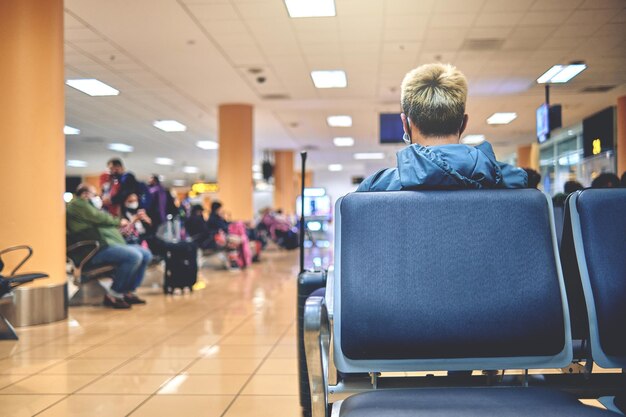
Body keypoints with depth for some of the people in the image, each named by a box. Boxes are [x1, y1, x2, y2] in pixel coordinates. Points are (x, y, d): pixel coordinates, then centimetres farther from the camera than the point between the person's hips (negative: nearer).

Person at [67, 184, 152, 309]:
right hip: (95, 249, -11)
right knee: (134, 256, -29)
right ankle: (113, 295, -19)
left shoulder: (85, 205, 31)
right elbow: (98, 217, -10)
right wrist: (118, 222, 5)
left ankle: (128, 292, 4)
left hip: (105, 244, 11)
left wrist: (117, 224, 7)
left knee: (146, 254, 5)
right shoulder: (77, 203, 0)